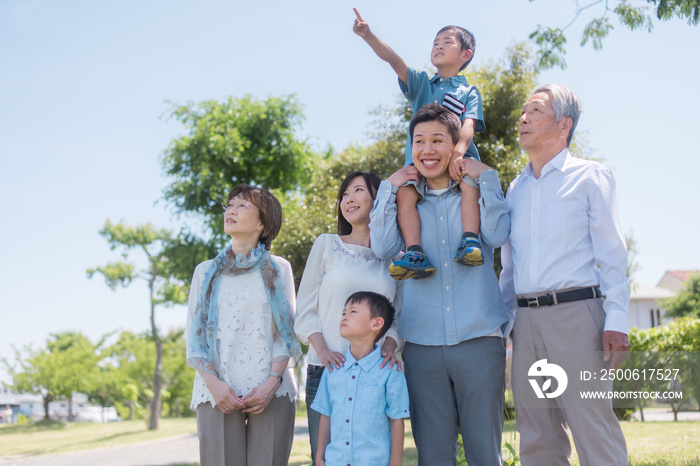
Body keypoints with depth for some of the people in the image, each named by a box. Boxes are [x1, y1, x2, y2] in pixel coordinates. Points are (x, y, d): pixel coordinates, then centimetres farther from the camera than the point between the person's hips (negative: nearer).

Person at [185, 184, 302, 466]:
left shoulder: (278, 269, 11)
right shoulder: (206, 271, 15)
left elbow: (287, 331, 5)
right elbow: (195, 334, 8)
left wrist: (272, 382, -9)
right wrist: (213, 383, -7)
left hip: (271, 392, -1)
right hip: (218, 392, 1)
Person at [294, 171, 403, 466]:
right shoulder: (326, 245, 11)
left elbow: (399, 316, 12)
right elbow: (305, 309, 8)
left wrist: (389, 348, -8)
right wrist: (322, 350, -8)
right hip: (326, 370, -1)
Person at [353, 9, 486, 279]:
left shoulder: (469, 92, 15)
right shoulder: (420, 83, 22)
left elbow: (469, 125, -3)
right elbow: (393, 60, 7)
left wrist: (459, 152, -25)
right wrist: (368, 36, -11)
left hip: (459, 157, -2)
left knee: (470, 184, -34)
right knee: (405, 193, -25)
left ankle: (470, 242, -37)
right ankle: (415, 254, -31)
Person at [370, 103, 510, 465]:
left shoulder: (476, 193, 11)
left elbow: (497, 235, -6)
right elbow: (383, 247, -1)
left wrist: (486, 178, -2)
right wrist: (390, 188, 1)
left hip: (479, 339, -1)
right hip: (422, 343, 1)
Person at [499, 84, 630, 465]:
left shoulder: (589, 177, 5)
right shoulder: (516, 188, 19)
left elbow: (612, 254, -1)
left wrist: (616, 322, -11)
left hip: (574, 313, -5)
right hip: (526, 319, 5)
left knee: (594, 430, -8)